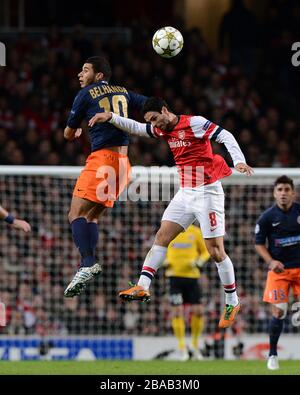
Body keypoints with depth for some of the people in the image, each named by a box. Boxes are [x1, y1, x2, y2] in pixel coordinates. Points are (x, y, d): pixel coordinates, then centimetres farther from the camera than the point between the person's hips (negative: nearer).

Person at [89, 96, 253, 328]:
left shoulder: (194, 123, -14)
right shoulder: (163, 130, 9)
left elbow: (225, 136, -19)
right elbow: (136, 128, 16)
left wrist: (239, 161, -32)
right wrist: (110, 117, 2)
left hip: (207, 192, -8)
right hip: (185, 193, 8)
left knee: (216, 252, -5)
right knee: (161, 237, -2)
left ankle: (232, 303, 6)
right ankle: (143, 287, -5)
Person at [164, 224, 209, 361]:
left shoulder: (195, 232, 2)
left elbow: (205, 251, 10)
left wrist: (198, 262, -9)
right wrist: (165, 262, -5)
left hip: (192, 276, 0)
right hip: (175, 276, 0)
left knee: (198, 312, -3)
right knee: (177, 311, -8)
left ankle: (195, 345, 17)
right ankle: (182, 347, 2)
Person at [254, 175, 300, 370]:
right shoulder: (267, 217, -4)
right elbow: (259, 244, 3)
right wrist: (271, 261, -12)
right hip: (279, 269, -1)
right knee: (279, 312, -6)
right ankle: (273, 354, 11)